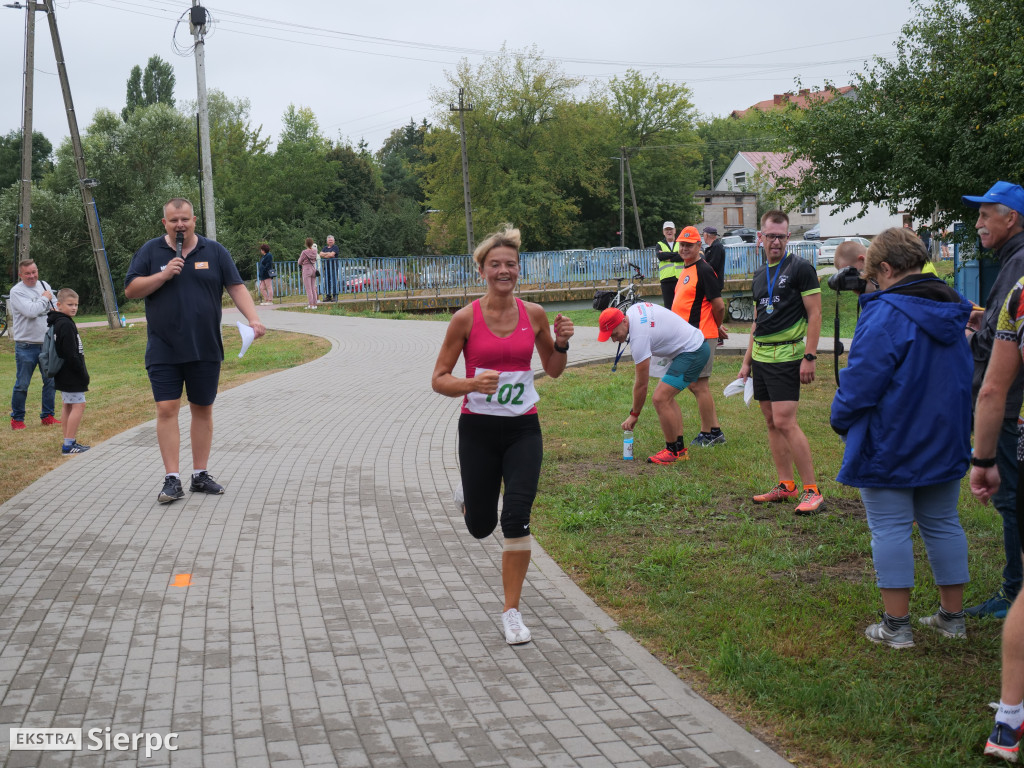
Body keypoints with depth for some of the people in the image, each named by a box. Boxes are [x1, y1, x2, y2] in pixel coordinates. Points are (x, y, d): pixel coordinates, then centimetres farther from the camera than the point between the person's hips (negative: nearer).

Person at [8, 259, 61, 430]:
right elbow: (30, 311, -25)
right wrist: (44, 299, -11)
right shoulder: (17, 291, -11)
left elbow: (55, 306, 21)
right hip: (26, 346, -6)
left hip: (47, 343, 6)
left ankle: (47, 416, 20)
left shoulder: (44, 285, 9)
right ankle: (17, 419, 12)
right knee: (22, 385, 0)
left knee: (51, 381, 9)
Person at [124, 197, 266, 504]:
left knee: (203, 410, 8)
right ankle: (172, 479, -3)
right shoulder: (150, 251, 5)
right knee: (167, 410, -7)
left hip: (206, 349, 1)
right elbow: (131, 290, 1)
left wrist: (253, 318, -11)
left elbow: (237, 287, 3)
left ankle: (200, 475, 18)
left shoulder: (214, 251, 6)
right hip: (163, 350, -1)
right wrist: (163, 275, -13)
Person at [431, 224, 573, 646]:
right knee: (481, 527, 11)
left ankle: (512, 611, 4)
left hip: (523, 428, 1)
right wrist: (472, 384, -25)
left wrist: (561, 344, -9)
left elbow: (553, 370, 11)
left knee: (516, 519, -12)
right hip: (479, 428, -1)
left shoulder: (534, 314, -2)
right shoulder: (466, 318, -9)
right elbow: (439, 380, -6)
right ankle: (469, 496, 49)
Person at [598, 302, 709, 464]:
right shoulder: (633, 309, -1)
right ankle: (680, 448, 17)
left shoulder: (639, 336, -25)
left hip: (692, 352, -11)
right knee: (666, 396, 15)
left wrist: (634, 415, -6)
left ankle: (674, 452, -6)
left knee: (660, 398, -17)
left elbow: (641, 384, -18)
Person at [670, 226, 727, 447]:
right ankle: (716, 431, 21)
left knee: (699, 385, -4)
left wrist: (715, 328, -1)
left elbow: (719, 305, -16)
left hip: (701, 337, -10)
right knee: (694, 384, 14)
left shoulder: (704, 270, -14)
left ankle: (706, 435, 5)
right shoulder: (685, 269, 16)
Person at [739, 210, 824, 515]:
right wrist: (747, 361, 19)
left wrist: (809, 357, -17)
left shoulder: (800, 268, -7)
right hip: (761, 355, 8)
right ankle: (786, 485, 17)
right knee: (771, 422, 9)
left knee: (785, 421, -14)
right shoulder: (759, 275, 15)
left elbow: (814, 314, -10)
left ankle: (812, 491, -9)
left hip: (786, 355, -8)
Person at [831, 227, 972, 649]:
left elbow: (860, 382, -20)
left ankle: (896, 625, 5)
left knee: (890, 528, 1)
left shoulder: (885, 314, -20)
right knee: (943, 524, 15)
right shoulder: (952, 311, 6)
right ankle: (952, 616, 23)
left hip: (890, 445, -7)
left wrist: (841, 419, -2)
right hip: (945, 442, 7)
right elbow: (964, 378, 16)